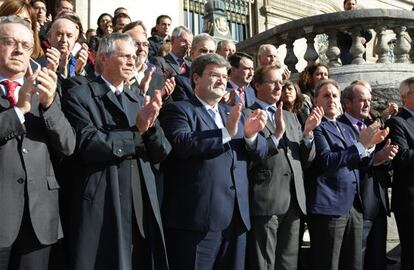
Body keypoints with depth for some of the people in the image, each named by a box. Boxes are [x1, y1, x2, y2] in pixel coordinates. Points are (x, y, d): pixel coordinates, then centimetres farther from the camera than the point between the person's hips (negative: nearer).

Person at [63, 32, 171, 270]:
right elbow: (88, 145, -17)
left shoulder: (140, 101, 15)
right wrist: (136, 130, -12)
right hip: (101, 208, -5)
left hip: (143, 207, 5)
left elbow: (162, 153, 8)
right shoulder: (80, 97, -3)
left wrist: (151, 125, -10)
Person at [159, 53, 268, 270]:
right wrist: (226, 132, -22)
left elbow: (259, 152, 13)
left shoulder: (234, 114, 20)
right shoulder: (178, 110, -1)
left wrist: (251, 135, -8)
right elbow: (180, 144, -20)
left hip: (237, 217, 6)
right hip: (197, 218, -6)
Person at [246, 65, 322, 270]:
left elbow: (306, 159, 14)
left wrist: (308, 132, -2)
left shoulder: (291, 117, 20)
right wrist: (277, 134, -19)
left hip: (294, 201, 7)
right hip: (264, 202, -6)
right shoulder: (246, 115, -3)